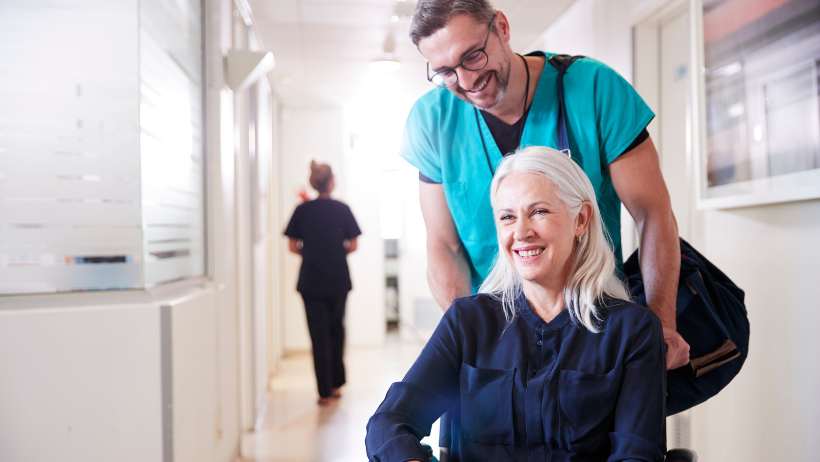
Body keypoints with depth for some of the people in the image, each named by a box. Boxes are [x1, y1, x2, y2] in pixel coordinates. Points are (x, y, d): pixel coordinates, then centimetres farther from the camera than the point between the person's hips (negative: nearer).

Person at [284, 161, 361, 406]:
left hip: (311, 281, 0)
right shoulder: (342, 209, -4)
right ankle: (336, 384, 23)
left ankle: (325, 392, 6)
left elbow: (293, 246, -1)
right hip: (338, 280, 0)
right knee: (336, 329, 17)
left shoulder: (302, 210, -3)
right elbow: (352, 246, -3)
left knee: (319, 334, 5)